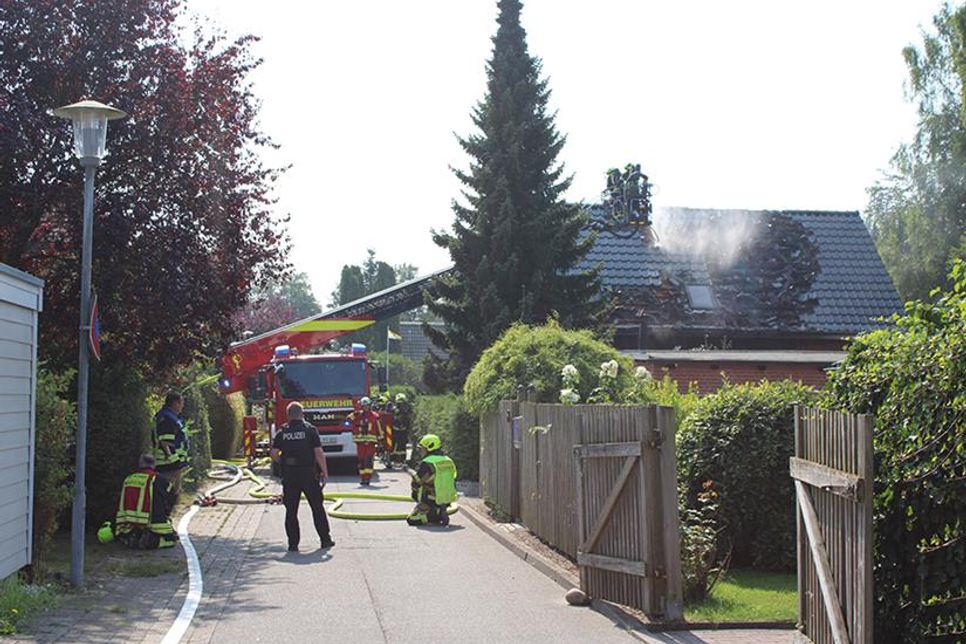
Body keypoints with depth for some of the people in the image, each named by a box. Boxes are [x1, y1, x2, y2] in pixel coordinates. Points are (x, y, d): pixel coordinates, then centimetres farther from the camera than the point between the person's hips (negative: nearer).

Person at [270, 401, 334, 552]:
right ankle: (325, 539, 13)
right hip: (309, 474, -1)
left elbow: (273, 453, 0)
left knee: (291, 510, 7)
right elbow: (319, 453, -8)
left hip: (289, 476, 2)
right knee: (317, 508, 10)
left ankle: (293, 543, 5)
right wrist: (325, 472, -2)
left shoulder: (282, 432, 3)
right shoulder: (310, 429, -4)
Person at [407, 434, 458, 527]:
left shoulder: (426, 464, -17)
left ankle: (437, 514, -11)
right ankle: (439, 513, 11)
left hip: (431, 502, -7)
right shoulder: (449, 461, 5)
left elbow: (416, 483, -8)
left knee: (411, 520, 3)